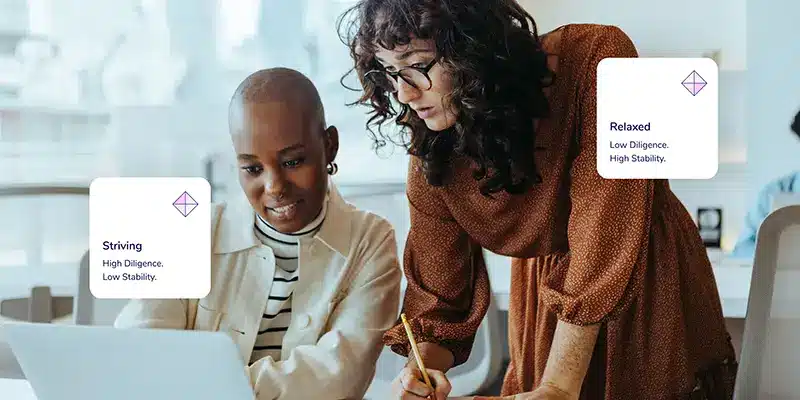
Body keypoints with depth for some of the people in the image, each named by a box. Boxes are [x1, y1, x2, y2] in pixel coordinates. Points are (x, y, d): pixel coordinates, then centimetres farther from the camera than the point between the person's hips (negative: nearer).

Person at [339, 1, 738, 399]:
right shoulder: (430, 160, -16)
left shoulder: (595, 58, -30)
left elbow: (605, 233, -31)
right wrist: (421, 367, -30)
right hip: (543, 300, 3)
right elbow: (438, 297, -7)